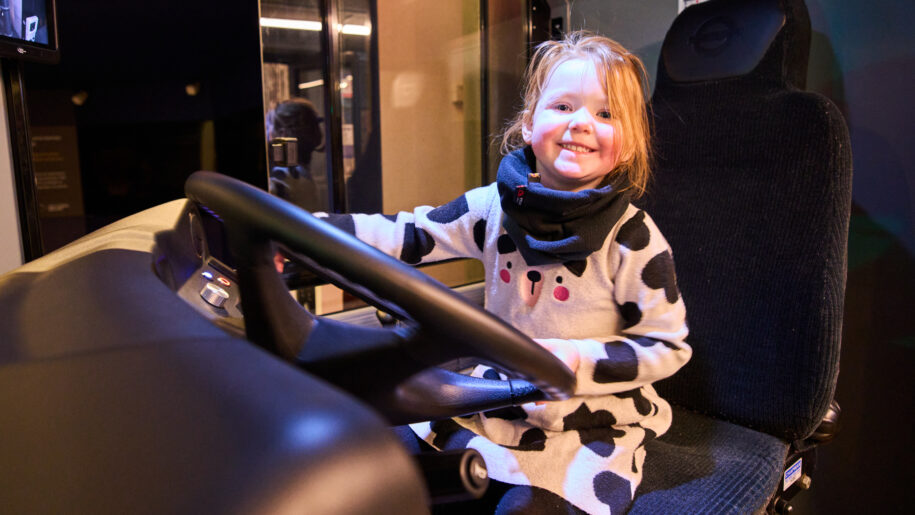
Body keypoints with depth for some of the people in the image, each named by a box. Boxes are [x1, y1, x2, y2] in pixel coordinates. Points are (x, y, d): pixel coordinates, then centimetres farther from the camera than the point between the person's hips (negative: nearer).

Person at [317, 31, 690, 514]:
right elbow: (407, 236, -6)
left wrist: (577, 360, -23)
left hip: (592, 421, -3)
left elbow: (668, 346, -9)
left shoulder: (632, 238, -16)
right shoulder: (497, 206, -6)